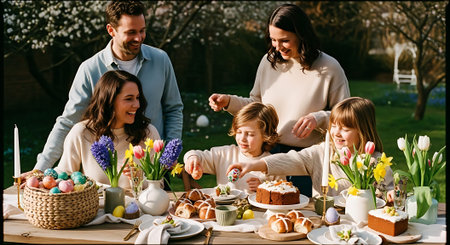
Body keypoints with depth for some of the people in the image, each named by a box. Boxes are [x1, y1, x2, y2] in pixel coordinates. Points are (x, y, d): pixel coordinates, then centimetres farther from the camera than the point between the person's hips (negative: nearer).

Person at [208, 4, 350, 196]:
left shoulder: (328, 68, -7)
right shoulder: (269, 61, 5)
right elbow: (256, 104, 15)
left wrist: (318, 118, -19)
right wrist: (229, 102, 0)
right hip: (269, 153, 3)